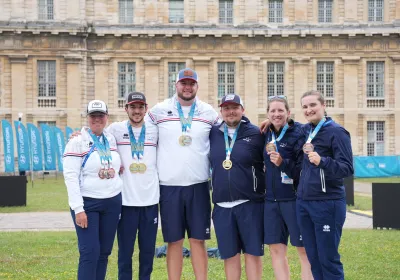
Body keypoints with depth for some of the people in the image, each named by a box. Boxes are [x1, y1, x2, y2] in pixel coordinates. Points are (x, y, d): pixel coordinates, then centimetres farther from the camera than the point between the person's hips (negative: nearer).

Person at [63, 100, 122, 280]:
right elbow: (70, 176, -13)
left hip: (112, 203, 6)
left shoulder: (111, 139, 9)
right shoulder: (77, 142, -7)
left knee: (104, 252, 8)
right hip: (87, 204, -5)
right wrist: (78, 209, -18)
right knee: (90, 252, -10)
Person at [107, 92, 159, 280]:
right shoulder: (116, 129, 1)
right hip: (126, 200, -2)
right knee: (125, 250, 4)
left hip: (150, 199, 2)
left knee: (148, 250, 8)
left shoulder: (155, 130, 6)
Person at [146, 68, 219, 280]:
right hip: (169, 186, -1)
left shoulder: (209, 112, 5)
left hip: (198, 185, 1)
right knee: (174, 241, 4)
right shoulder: (159, 111, 1)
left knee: (198, 240, 4)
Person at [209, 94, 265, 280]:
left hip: (250, 204, -3)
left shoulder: (255, 134, -3)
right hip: (222, 205, 3)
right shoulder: (213, 134, 7)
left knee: (252, 252, 3)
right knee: (230, 255, 10)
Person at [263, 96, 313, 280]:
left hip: (294, 199, -6)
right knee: (276, 250, 8)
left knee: (305, 251, 0)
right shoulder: (267, 134, 10)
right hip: (271, 201, 6)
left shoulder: (299, 133, -9)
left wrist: (283, 163, -24)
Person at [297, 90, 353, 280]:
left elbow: (347, 168, -16)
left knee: (328, 259, -1)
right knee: (313, 257, 12)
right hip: (303, 202, 7)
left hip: (327, 203, -7)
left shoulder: (336, 132, -10)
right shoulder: (305, 130, 10)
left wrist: (322, 162, -32)